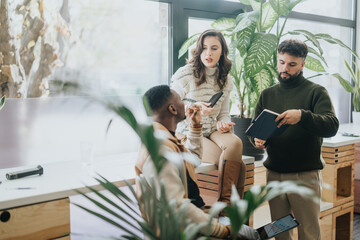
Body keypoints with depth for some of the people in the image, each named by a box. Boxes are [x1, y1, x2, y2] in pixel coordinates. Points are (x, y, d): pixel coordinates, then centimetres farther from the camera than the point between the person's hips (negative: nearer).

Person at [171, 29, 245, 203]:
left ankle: (225, 203, -28)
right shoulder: (185, 75, -7)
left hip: (213, 132, 5)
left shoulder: (226, 80, 11)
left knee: (235, 143, -32)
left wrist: (224, 123, -7)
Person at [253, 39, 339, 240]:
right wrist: (258, 140, -11)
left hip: (305, 175, -4)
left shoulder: (316, 92, 0)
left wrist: (302, 116, -31)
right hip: (274, 173, 4)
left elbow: (332, 126, -13)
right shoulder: (267, 95, 13)